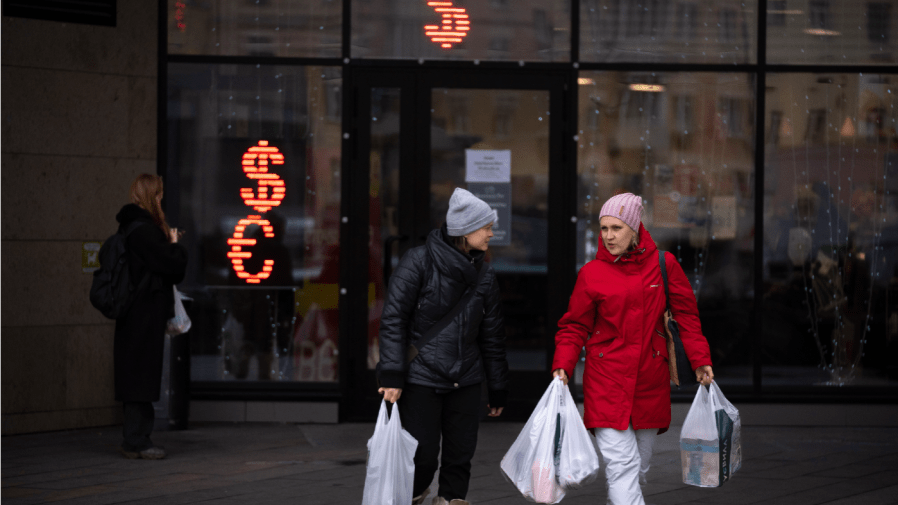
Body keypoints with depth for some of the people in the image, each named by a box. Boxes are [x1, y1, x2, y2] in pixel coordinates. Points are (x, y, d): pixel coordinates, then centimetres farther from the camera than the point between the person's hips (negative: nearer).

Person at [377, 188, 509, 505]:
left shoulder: (484, 274, 9)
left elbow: (492, 335, 15)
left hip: (465, 381, 5)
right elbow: (394, 318, -10)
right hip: (421, 379, -5)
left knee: (460, 457, 4)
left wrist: (498, 390, 15)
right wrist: (391, 375, -16)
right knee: (423, 458, -4)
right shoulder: (418, 261, -7)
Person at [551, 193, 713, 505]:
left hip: (650, 380, 3)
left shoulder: (663, 264, 2)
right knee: (621, 462, -12)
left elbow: (686, 314, 7)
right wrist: (562, 367, -10)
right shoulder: (592, 273, -1)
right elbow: (575, 326, 4)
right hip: (606, 380, -2)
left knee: (640, 464, 11)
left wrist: (700, 360, 0)